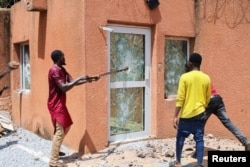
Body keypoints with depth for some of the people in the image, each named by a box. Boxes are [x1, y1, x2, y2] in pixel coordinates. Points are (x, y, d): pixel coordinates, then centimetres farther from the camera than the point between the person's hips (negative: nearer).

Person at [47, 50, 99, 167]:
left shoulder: (62, 70, 12)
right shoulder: (54, 70, -19)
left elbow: (72, 82, 13)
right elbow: (64, 88, -26)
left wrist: (88, 80, 6)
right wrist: (79, 78, -21)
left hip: (60, 104, 10)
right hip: (56, 105, -10)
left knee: (66, 127, 20)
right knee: (59, 131, -11)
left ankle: (56, 151, 32)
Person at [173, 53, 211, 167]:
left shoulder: (184, 77, -10)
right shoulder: (206, 78, 1)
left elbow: (180, 99, -12)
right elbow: (208, 99, 8)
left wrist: (176, 116, -9)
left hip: (186, 114, -2)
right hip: (200, 113, 3)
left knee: (180, 137, 13)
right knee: (199, 139, 7)